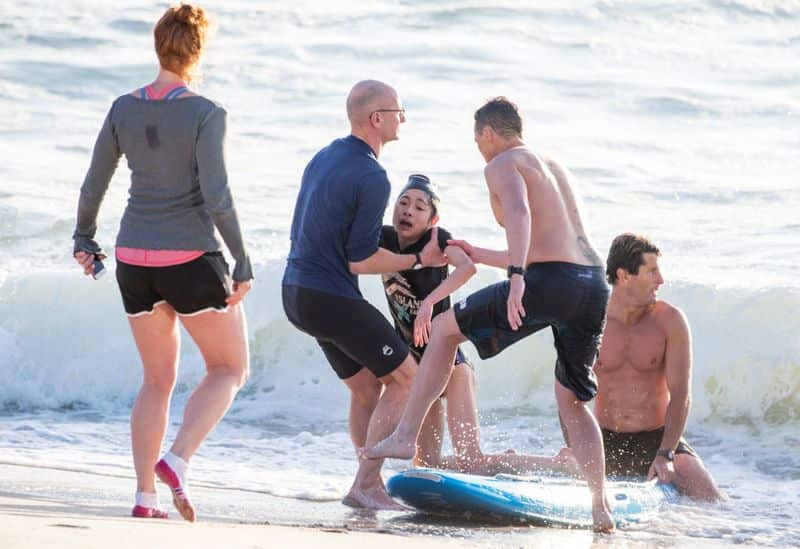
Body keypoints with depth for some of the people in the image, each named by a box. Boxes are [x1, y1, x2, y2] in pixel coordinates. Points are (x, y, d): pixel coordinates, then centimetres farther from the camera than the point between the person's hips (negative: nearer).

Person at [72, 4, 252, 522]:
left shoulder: (124, 109, 2)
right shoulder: (206, 114, -13)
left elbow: (94, 184, 8)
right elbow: (217, 198, -19)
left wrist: (85, 238, 25)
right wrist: (243, 264, -11)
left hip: (135, 262, 5)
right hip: (191, 260, -5)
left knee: (158, 380, 17)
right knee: (230, 369, 12)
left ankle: (145, 494, 7)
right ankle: (177, 460, -9)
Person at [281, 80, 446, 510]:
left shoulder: (325, 157, 11)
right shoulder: (372, 178, -17)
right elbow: (360, 261, -17)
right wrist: (419, 260, -5)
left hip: (297, 289, 9)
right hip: (330, 297, -9)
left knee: (366, 386, 17)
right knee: (404, 378, -1)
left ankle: (368, 486, 17)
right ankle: (366, 484, -5)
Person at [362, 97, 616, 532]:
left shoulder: (502, 165, 4)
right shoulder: (555, 169, 30)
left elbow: (519, 212, -19)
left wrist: (516, 275, -31)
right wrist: (481, 256, 50)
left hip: (548, 283, -7)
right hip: (593, 284, 7)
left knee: (445, 329, 14)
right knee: (572, 401, 19)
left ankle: (405, 436, 11)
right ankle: (601, 507, 7)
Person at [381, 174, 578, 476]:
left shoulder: (436, 239, -13)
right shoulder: (384, 239, 2)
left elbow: (467, 267, -32)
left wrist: (430, 301, -43)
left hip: (449, 359, -7)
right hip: (413, 360, 7)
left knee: (472, 462, -13)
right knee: (426, 464, 9)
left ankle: (563, 463, 3)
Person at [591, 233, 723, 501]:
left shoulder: (670, 321, -7)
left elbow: (680, 395, -9)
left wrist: (665, 455, -20)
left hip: (657, 440, 0)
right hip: (605, 445, 0)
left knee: (711, 502, -19)